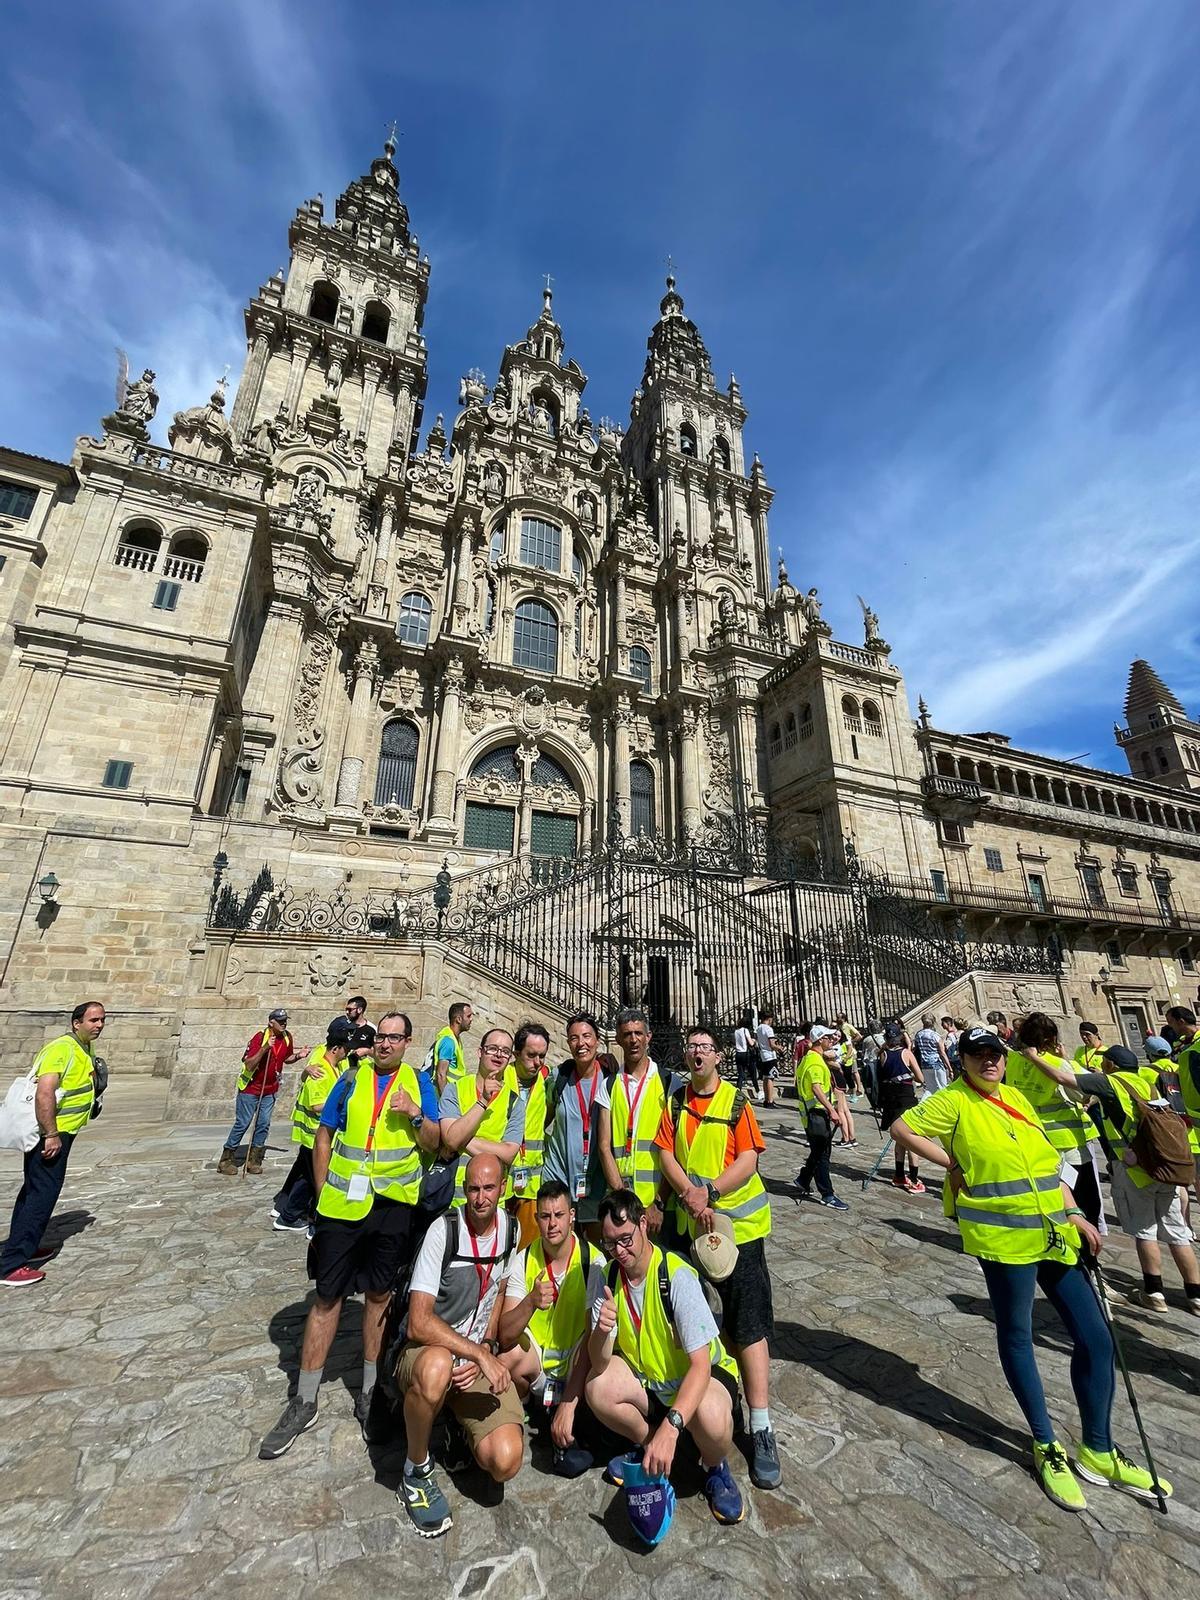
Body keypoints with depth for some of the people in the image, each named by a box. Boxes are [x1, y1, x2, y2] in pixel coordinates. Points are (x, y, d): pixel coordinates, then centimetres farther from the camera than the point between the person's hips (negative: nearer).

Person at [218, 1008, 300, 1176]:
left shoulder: (287, 1037, -5)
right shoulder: (260, 1038, -22)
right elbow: (249, 1065, -28)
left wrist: (297, 1056, -10)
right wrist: (265, 1048, -39)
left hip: (269, 1090, 5)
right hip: (250, 1088, -5)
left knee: (263, 1124, 5)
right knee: (242, 1124, 2)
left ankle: (254, 1160, 16)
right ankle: (226, 1159, 19)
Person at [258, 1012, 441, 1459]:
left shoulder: (415, 1082, -1)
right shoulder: (353, 1078, 1)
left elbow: (434, 1143, -1)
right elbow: (323, 1137, 6)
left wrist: (415, 1114, -20)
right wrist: (322, 1194, 2)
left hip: (393, 1204, 0)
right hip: (343, 1202, 1)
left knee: (379, 1294, 13)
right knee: (327, 1296, 8)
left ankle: (369, 1392, 32)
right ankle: (304, 1402, 27)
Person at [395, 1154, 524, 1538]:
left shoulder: (511, 1229, -2)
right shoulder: (444, 1231, -20)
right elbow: (419, 1323, -23)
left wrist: (486, 1351, -3)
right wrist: (481, 1353, -24)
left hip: (482, 1358, 4)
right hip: (425, 1350, -4)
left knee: (505, 1462, -18)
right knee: (436, 1367, -39)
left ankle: (459, 1426, 15)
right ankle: (416, 1470, -9)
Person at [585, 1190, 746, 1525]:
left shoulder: (677, 1277, -29)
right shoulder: (607, 1276, -14)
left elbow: (701, 1364, -31)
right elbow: (599, 1363, -16)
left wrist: (670, 1427, -43)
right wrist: (601, 1332, -38)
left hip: (700, 1375, -4)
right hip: (645, 1376, 4)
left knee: (710, 1416, -35)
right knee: (597, 1388, -23)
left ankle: (716, 1467, 1)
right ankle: (647, 1445, 7)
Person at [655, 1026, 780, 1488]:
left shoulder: (735, 1101, -7)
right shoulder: (675, 1101, 1)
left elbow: (748, 1160, -12)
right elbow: (666, 1155, -3)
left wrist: (709, 1193, -20)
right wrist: (690, 1195, -17)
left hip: (738, 1222, -3)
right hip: (692, 1222, 3)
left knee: (748, 1323, -1)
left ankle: (761, 1428, 8)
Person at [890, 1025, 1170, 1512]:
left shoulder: (1015, 1097, 6)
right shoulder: (954, 1102, -14)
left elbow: (1047, 1161, 15)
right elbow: (901, 1129, -13)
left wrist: (1074, 1215, 9)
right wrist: (952, 1164, -11)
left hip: (1055, 1234, 6)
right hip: (1004, 1239, -6)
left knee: (1095, 1339, 12)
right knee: (1016, 1338, 11)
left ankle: (1098, 1452, 33)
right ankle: (1047, 1447, 32)